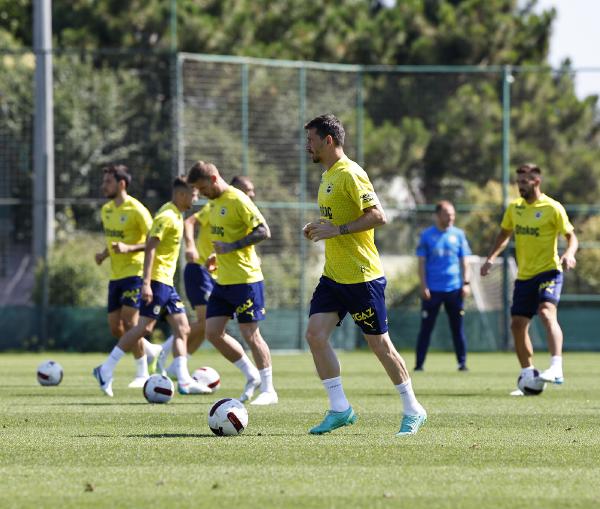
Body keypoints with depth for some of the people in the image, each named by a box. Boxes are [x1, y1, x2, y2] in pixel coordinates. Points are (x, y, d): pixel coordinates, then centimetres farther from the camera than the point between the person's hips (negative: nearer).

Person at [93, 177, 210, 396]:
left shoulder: (177, 215, 15)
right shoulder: (167, 216, -15)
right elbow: (150, 248, -21)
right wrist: (146, 283, -27)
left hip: (167, 282, 10)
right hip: (157, 280, -10)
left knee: (182, 329, 5)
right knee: (145, 327, -11)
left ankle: (184, 381, 3)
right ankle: (106, 370, -5)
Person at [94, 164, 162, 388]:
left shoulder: (136, 210, -13)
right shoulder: (106, 210, 11)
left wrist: (129, 248, -25)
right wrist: (104, 254, 6)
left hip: (134, 272, -8)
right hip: (115, 275, 8)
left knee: (129, 322, -14)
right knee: (115, 327, 4)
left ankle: (142, 374, -2)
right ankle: (151, 350, 27)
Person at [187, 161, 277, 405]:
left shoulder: (238, 200, -15)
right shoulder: (215, 202, 12)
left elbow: (263, 231, -19)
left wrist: (231, 247, -22)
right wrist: (218, 255, 14)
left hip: (245, 278, -9)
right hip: (223, 281, 9)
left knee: (250, 333, -5)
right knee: (212, 332, 4)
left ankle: (268, 390, 5)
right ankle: (252, 376, 16)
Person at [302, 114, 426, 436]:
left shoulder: (350, 174, -15)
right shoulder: (328, 176, 14)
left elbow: (378, 216, -23)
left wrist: (337, 229, -26)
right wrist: (320, 228, 8)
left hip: (362, 276, -9)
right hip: (333, 276, 9)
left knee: (379, 343, 0)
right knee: (315, 334, -5)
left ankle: (412, 411, 14)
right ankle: (339, 409, 1)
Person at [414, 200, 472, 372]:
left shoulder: (458, 234, 8)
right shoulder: (427, 235, 2)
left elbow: (464, 261, 11)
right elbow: (421, 263, 2)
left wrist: (466, 283, 1)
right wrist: (423, 286, -6)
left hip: (454, 289, 2)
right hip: (432, 290, -2)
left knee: (457, 327, 3)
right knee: (426, 327, 0)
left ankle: (462, 363, 8)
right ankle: (419, 364, 3)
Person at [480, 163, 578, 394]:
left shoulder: (552, 208, -9)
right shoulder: (514, 208, 9)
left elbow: (571, 236, -9)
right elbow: (504, 234, 21)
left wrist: (569, 254, -30)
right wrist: (491, 258, 8)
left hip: (548, 271, -7)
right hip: (524, 275, 7)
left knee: (546, 312, -29)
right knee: (517, 324, 7)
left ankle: (556, 368, -37)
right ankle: (528, 377, 20)